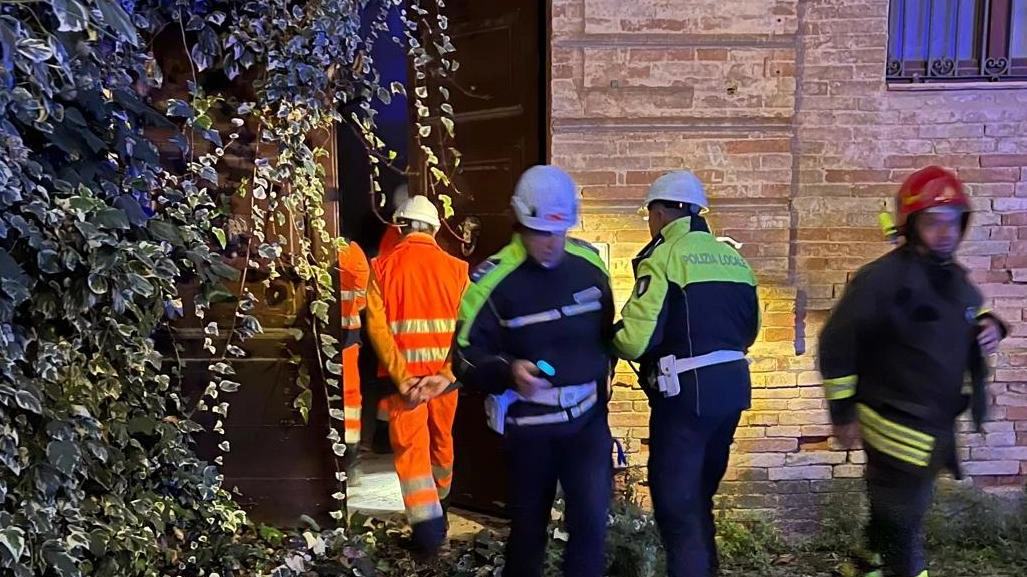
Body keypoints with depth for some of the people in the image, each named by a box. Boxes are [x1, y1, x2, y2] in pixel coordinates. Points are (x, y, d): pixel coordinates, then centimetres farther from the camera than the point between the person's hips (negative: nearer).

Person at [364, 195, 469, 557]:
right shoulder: (455, 268, -1)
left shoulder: (382, 268, -2)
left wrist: (402, 377, -14)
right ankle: (438, 508, 39)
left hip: (403, 373, -2)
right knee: (441, 441, 21)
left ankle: (427, 526, -1)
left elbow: (377, 327, -12)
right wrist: (446, 374, -14)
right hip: (443, 372, 2)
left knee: (410, 447, 6)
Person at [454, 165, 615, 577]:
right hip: (529, 426, -2)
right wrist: (508, 371, -31)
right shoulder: (492, 280, -15)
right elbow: (467, 358, -15)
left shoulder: (590, 263, -1)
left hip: (588, 419, 3)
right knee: (528, 526, 13)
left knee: (591, 521, -3)